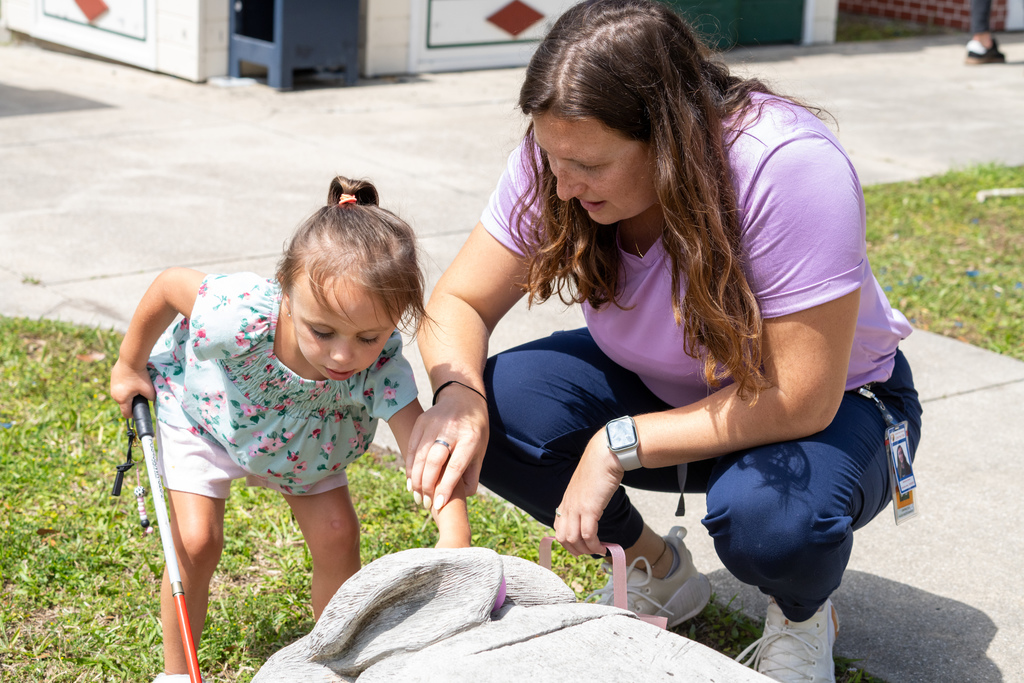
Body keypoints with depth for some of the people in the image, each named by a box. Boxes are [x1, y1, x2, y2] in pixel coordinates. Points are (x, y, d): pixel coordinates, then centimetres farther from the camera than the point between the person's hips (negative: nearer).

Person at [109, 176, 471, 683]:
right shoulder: (241, 314, -45)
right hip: (201, 411, -2)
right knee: (196, 541, -11)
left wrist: (454, 534, -60)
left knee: (336, 535, -3)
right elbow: (169, 285, -25)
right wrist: (130, 365, -10)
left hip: (299, 435, 2)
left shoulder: (381, 365, -39)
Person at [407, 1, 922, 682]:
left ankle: (805, 614, 3)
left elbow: (798, 399, -33)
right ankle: (659, 570, 8)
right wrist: (458, 394, -34)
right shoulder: (558, 159, -20)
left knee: (770, 514, -38)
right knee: (495, 411, -20)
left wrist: (617, 446, -33)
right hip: (659, 383, 5)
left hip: (829, 403, -5)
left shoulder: (790, 166, -36)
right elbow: (458, 303, -11)